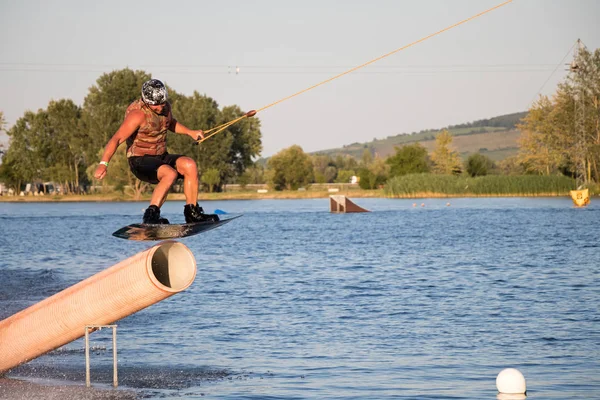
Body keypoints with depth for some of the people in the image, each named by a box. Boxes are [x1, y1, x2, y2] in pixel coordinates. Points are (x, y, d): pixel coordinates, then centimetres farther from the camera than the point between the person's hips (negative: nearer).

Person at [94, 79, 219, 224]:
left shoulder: (165, 107, 4)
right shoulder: (139, 114, -20)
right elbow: (117, 139, -27)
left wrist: (190, 132, 16)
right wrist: (103, 164, -37)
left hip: (161, 157, 7)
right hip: (141, 162, -7)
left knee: (189, 165, -17)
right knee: (170, 173, -33)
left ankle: (192, 212, -9)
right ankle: (151, 215, -31)